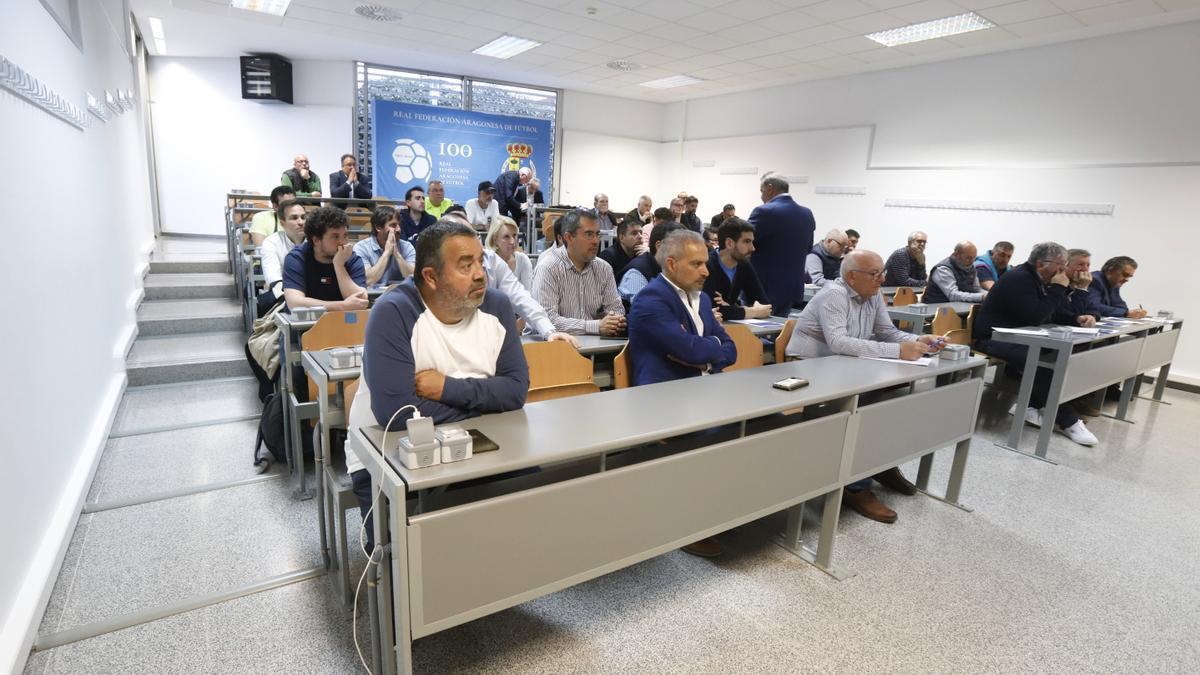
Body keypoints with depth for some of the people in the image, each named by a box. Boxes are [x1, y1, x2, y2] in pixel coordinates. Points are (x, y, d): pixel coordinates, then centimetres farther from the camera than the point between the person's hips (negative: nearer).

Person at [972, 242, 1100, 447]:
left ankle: (1030, 404, -5)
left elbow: (1056, 313, 19)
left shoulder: (1042, 280, 13)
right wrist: (1058, 289, -18)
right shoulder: (1019, 278, -17)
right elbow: (1035, 317, -26)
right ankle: (1068, 420, -18)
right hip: (994, 339, -10)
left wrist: (1077, 319, -2)